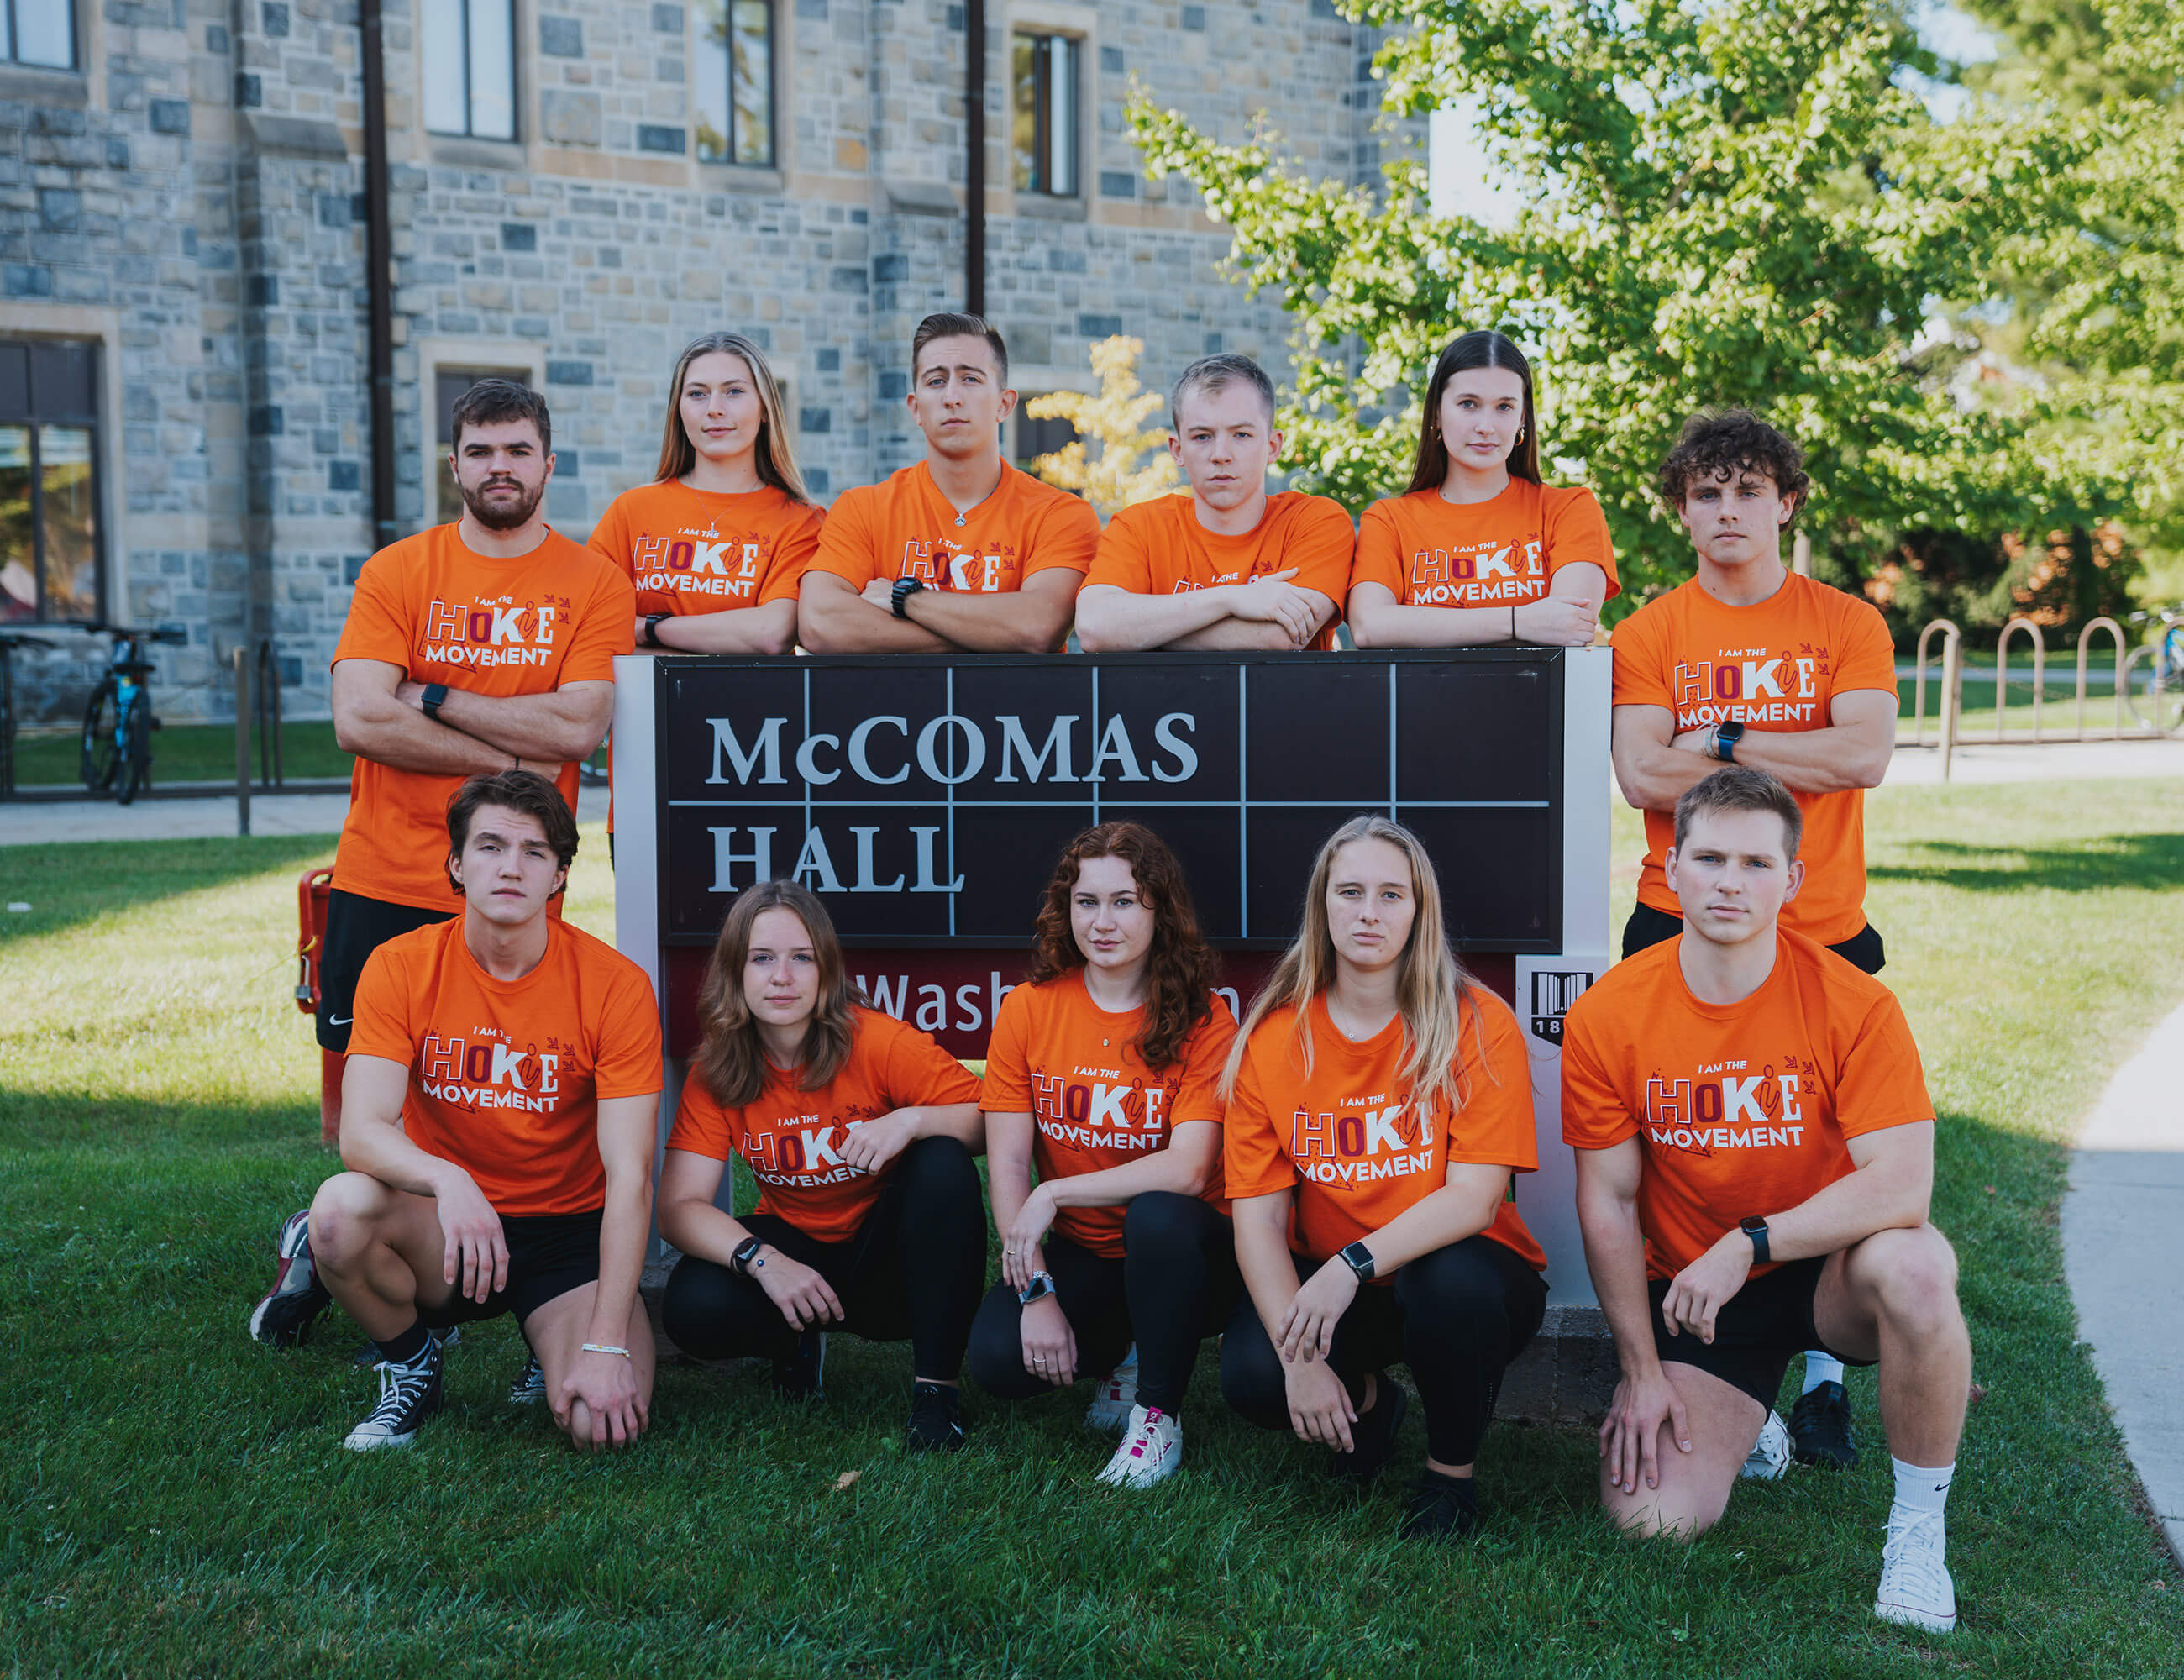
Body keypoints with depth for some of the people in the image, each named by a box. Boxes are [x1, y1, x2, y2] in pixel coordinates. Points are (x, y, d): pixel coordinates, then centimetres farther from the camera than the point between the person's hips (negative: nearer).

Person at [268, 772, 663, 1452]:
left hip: (569, 1229, -1)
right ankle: (411, 1365, -1)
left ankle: (557, 1348, 12)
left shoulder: (615, 985, -14)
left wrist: (607, 1343, -25)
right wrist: (446, 1181, -44)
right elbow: (361, 1132, -20)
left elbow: (629, 1177, -17)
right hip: (442, 1220, 1)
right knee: (341, 1206, -33)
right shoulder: (400, 967, -9)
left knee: (603, 1425, -26)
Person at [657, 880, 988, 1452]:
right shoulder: (715, 1071, -10)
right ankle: (799, 1341, 8)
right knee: (693, 1307, -28)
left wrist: (913, 1120, -37)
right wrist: (761, 1259, -34)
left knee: (944, 1165, -31)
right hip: (795, 1249, 2)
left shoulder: (879, 1042, -17)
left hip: (887, 1255, -1)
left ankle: (935, 1385, -20)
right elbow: (679, 1206, -16)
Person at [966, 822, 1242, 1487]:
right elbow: (1007, 1165, -6)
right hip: (1078, 1256, 3)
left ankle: (1158, 1410, -12)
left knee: (1156, 1214, -36)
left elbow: (1187, 1170, -21)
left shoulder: (1202, 1019, -10)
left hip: (1178, 1255, -2)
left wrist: (1054, 1194, -25)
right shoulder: (1028, 1010, -2)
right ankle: (1122, 1352, 11)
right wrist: (1035, 1290, -16)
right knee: (997, 1359, -24)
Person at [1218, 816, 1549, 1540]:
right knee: (1252, 1375, -27)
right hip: (1322, 1283, 2)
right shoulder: (1272, 1039, -5)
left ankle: (1451, 1472, -6)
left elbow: (1474, 1198, -19)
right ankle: (1365, 1400, 12)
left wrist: (1354, 1265, -33)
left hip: (1457, 1281, -2)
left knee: (1453, 1281, -36)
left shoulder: (1477, 1025, -11)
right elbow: (1258, 1220, -9)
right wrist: (1302, 1360, -22)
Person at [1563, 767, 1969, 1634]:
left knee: (1912, 1266, -37)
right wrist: (1642, 1371, -6)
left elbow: (1903, 1182, -24)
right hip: (1689, 1293, 2)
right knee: (1653, 1516, -16)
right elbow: (1607, 1204, -4)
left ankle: (1918, 1530, -13)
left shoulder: (1853, 1003, -16)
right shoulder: (1606, 1017, -10)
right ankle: (1752, 1423, 23)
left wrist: (1750, 1243, -31)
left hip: (1829, 1270, -1)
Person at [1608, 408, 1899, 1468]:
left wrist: (1725, 740, -9)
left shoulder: (1848, 625, 5)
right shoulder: (1649, 634, 5)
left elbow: (1865, 756, -11)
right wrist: (1795, 756, -9)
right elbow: (1643, 777, -9)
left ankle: (1822, 1372, 14)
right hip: (1678, 933, 0)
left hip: (1820, 933, 0)